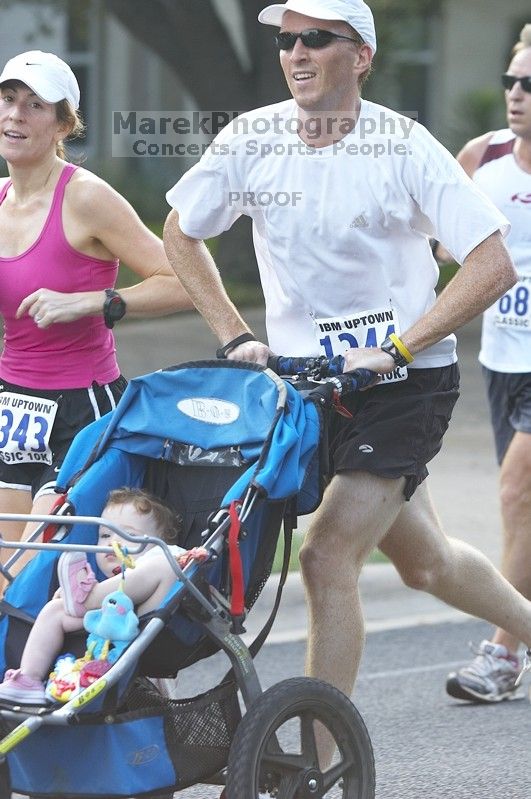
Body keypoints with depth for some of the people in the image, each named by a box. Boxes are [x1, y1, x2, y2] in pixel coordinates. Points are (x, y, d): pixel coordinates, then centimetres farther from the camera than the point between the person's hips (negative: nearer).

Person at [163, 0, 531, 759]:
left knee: (329, 555, -17)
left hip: (406, 381, -5)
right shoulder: (250, 140, -5)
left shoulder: (402, 146, -16)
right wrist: (235, 337, 1)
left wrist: (397, 348, -23)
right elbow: (180, 236, 10)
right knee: (423, 560, 19)